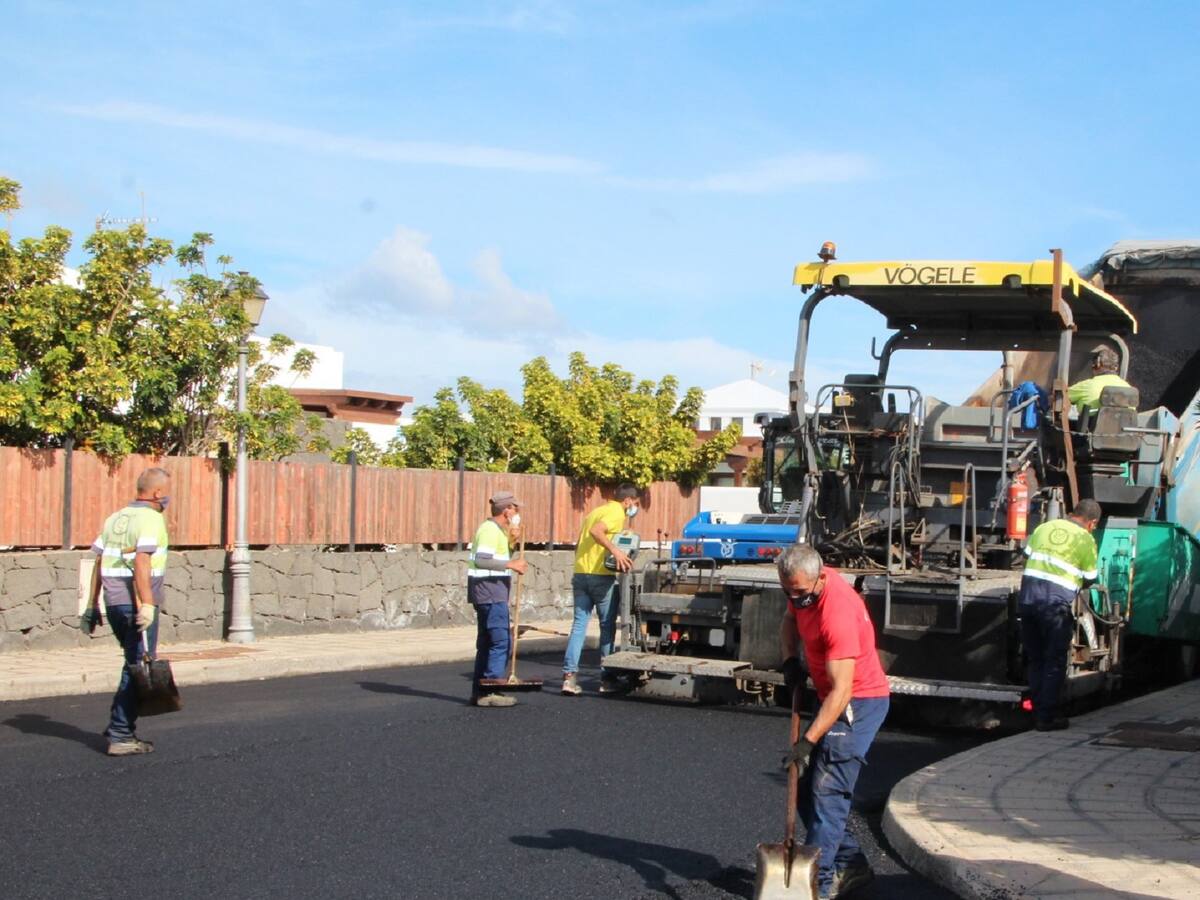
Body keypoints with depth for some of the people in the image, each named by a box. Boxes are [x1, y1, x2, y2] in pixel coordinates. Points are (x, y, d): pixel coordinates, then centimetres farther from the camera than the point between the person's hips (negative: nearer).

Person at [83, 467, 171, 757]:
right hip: (136, 604, -8)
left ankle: (120, 725, 21)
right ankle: (121, 736, -2)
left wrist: (92, 606, 19)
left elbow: (98, 563, 16)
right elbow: (142, 561, -21)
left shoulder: (115, 518, 16)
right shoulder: (150, 518, -9)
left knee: (134, 665, 20)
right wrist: (147, 604, -25)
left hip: (114, 603, 8)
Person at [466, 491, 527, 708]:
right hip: (489, 591, -11)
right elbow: (481, 560, -23)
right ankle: (491, 692, -12)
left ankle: (480, 691, 16)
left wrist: (511, 540, 14)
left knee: (487, 642, 12)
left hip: (493, 592, 11)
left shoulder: (497, 530, 19)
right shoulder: (489, 529, -13)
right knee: (501, 641, -12)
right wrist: (511, 565, -21)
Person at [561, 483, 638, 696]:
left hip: (580, 574, 7)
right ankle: (607, 679, 9)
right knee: (607, 626, 4)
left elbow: (578, 545, 22)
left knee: (579, 624, 4)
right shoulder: (617, 513, -6)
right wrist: (615, 550, -30)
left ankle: (569, 675, -6)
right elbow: (596, 531, -25)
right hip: (601, 575, -7)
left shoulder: (596, 511, 20)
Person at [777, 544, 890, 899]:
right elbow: (790, 620, 20)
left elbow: (841, 690, -32)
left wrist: (808, 740, -34)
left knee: (827, 790, -15)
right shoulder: (804, 587, -3)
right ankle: (850, 863, 19)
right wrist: (790, 660, 1)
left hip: (859, 702, -10)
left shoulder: (838, 612, -30)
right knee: (804, 785, 11)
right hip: (832, 698, 10)